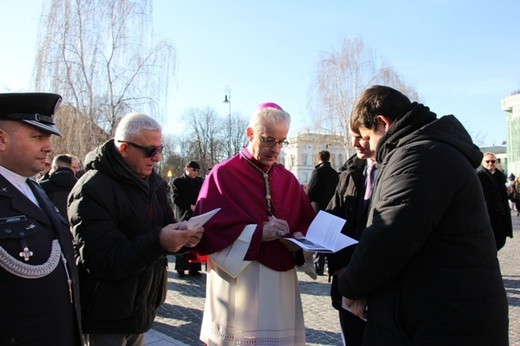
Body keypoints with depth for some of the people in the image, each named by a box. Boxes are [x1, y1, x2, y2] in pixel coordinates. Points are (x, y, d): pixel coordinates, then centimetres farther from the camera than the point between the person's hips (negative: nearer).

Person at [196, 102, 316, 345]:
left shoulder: (288, 179, 10)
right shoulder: (223, 174, -6)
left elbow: (307, 223, 13)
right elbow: (208, 229, -12)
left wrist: (300, 238, -9)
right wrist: (257, 233, -17)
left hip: (281, 283, 5)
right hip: (238, 285, -4)